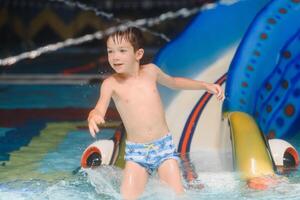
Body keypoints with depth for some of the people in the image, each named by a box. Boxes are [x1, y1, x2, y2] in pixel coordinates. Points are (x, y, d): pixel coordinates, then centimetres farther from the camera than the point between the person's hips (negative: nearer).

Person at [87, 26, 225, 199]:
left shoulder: (150, 71, 3)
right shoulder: (111, 84, -6)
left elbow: (172, 82, 22)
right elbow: (99, 109, -19)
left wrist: (205, 85, 20)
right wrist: (94, 117, -44)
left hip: (164, 146, 2)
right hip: (136, 152, -1)